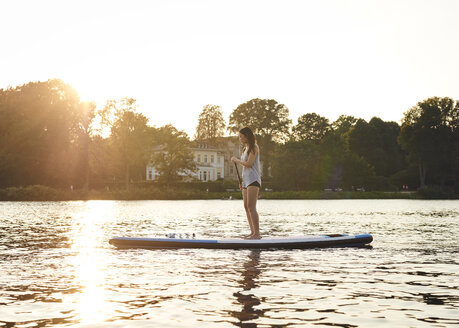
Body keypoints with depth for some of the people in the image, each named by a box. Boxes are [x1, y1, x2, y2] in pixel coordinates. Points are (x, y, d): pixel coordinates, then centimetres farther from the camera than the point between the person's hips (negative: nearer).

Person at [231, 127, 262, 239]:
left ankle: (257, 233, -16)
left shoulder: (254, 147, -5)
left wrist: (236, 160, -2)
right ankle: (253, 232, 10)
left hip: (253, 180, -9)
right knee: (246, 207, 7)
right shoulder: (246, 149, 21)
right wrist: (242, 181, 19)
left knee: (251, 207, -15)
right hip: (246, 180, 9)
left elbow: (249, 164, -15)